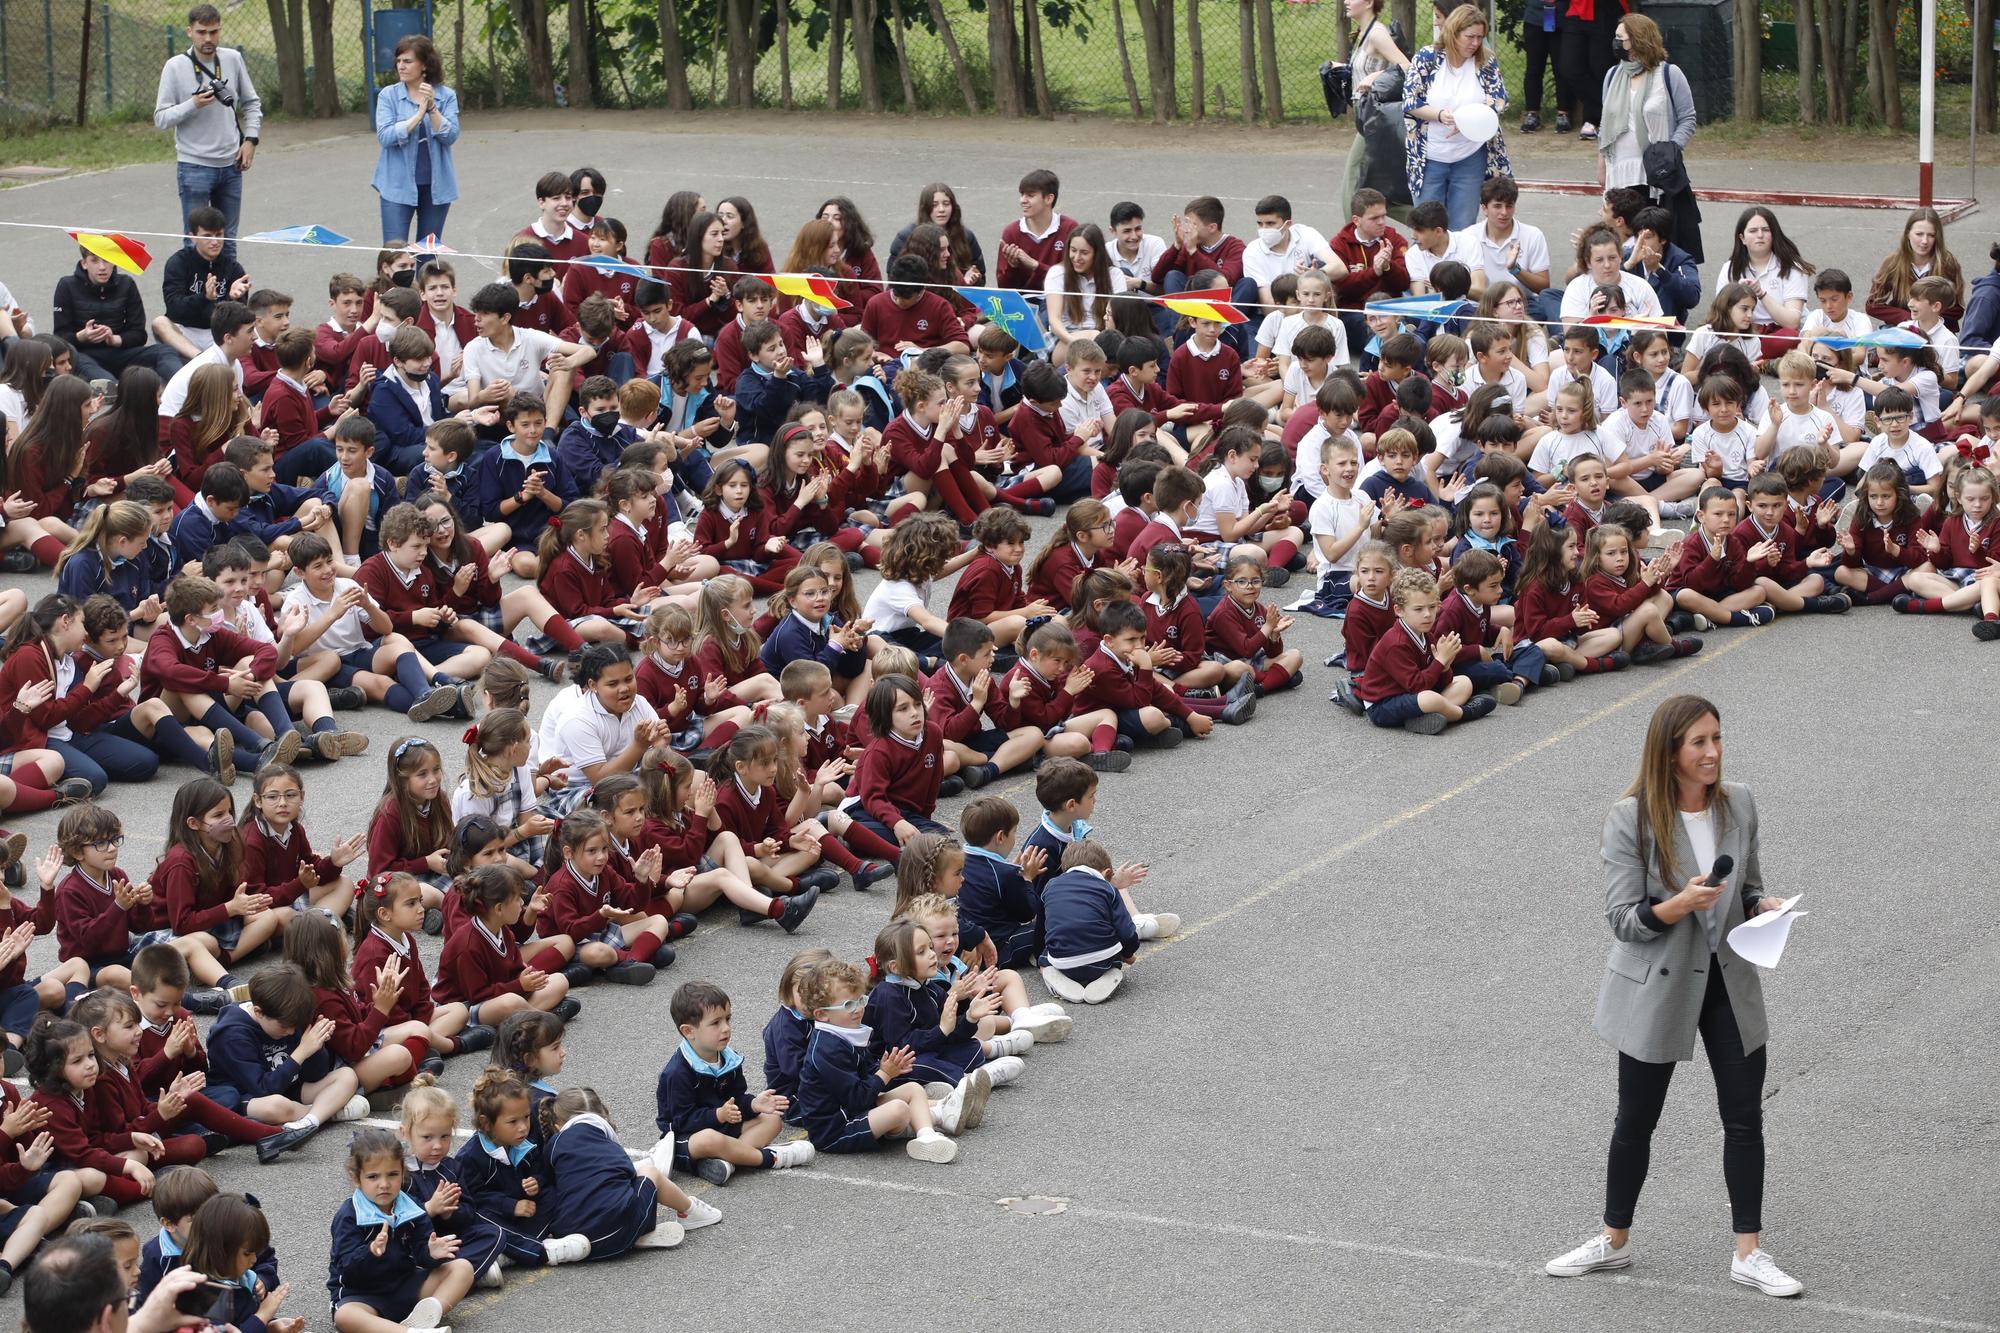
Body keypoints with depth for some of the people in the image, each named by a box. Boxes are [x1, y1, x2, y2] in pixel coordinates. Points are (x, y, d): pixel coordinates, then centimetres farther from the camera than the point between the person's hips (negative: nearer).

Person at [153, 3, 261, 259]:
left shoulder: (233, 59, 3)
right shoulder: (175, 67, -7)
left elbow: (251, 103, 15)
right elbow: (161, 119, -7)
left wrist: (250, 139, 3)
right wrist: (193, 104, -21)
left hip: (231, 164, 4)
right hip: (194, 168, -4)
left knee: (227, 242, 12)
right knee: (196, 243, -4)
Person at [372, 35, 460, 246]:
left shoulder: (446, 96, 2)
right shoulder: (388, 95, 0)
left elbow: (450, 136, -8)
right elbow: (385, 136, -12)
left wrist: (432, 108, -19)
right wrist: (419, 115, -18)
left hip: (435, 186, 2)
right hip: (398, 185, -2)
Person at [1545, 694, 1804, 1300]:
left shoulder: (1738, 804, -2)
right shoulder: (1631, 818, -16)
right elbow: (1622, 918, -16)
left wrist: (1762, 906, -11)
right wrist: (1681, 904, -33)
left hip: (1729, 980, 3)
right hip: (1657, 985, -3)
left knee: (1745, 1118, 5)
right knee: (1636, 1119, 11)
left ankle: (1749, 1254, 17)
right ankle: (1614, 1241, 30)